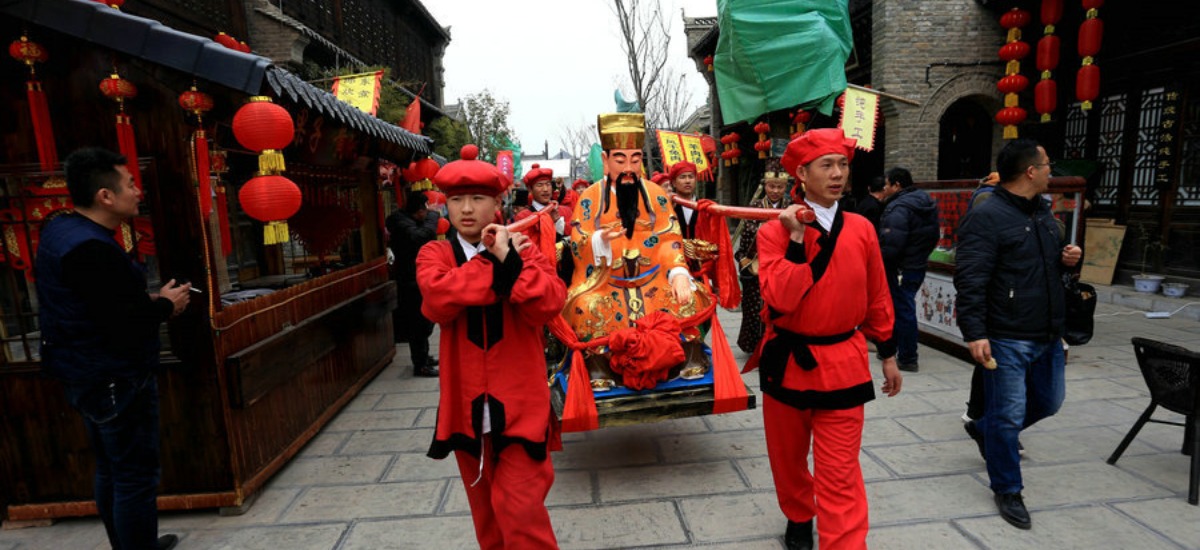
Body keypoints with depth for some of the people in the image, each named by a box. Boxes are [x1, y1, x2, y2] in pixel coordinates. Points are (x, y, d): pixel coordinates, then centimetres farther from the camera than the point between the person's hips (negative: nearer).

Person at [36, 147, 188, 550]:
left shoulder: (60, 231, 7)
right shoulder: (92, 249, -26)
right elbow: (127, 329, -29)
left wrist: (149, 301, 4)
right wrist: (166, 305, -13)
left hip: (90, 377, 11)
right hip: (117, 382, -11)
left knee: (110, 470, 22)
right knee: (136, 477, 2)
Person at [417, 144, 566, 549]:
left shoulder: (521, 248, 0)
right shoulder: (434, 254, 1)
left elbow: (550, 303, -16)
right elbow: (438, 297, -22)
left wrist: (509, 260, -22)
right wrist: (497, 265, -18)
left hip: (519, 402, -2)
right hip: (467, 403, 2)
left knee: (520, 506, -3)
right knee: (485, 507, 19)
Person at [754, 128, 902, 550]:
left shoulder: (862, 229, 0)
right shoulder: (775, 231, -10)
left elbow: (877, 298, 9)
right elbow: (778, 300, -22)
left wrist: (888, 354, 13)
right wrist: (797, 240, -23)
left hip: (842, 363, 1)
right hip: (788, 361, 0)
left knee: (840, 474, -2)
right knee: (788, 457, 19)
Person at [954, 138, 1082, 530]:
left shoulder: (1043, 212, 13)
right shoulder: (986, 217, -15)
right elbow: (970, 281, -22)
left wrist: (1069, 258, 4)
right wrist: (975, 333, -27)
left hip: (1048, 336, 9)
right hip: (1006, 339, -9)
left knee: (1049, 402, 22)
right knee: (1009, 416, 2)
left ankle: (984, 429, 43)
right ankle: (1008, 491, 20)